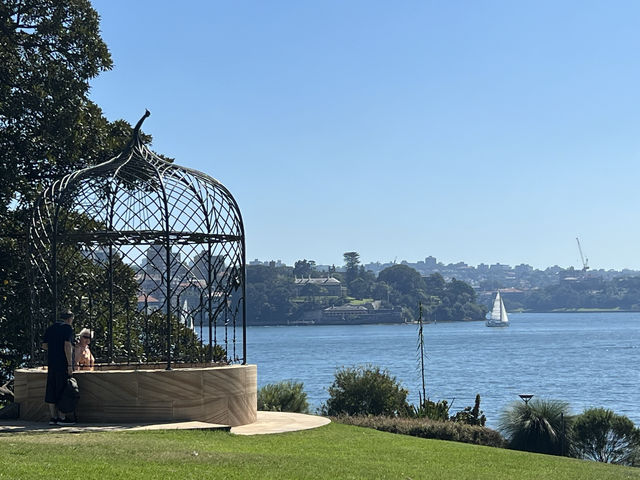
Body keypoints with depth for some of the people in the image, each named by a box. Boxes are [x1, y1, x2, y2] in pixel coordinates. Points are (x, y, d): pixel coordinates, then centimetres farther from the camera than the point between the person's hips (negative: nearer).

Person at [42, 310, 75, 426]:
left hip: (51, 363, 7)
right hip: (63, 364, -7)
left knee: (51, 391, 7)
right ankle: (61, 418, -3)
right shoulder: (68, 328, -6)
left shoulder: (50, 328, 14)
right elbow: (67, 346, -15)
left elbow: (44, 345, 15)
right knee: (63, 390, -3)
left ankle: (53, 417, 9)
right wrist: (70, 365, -15)